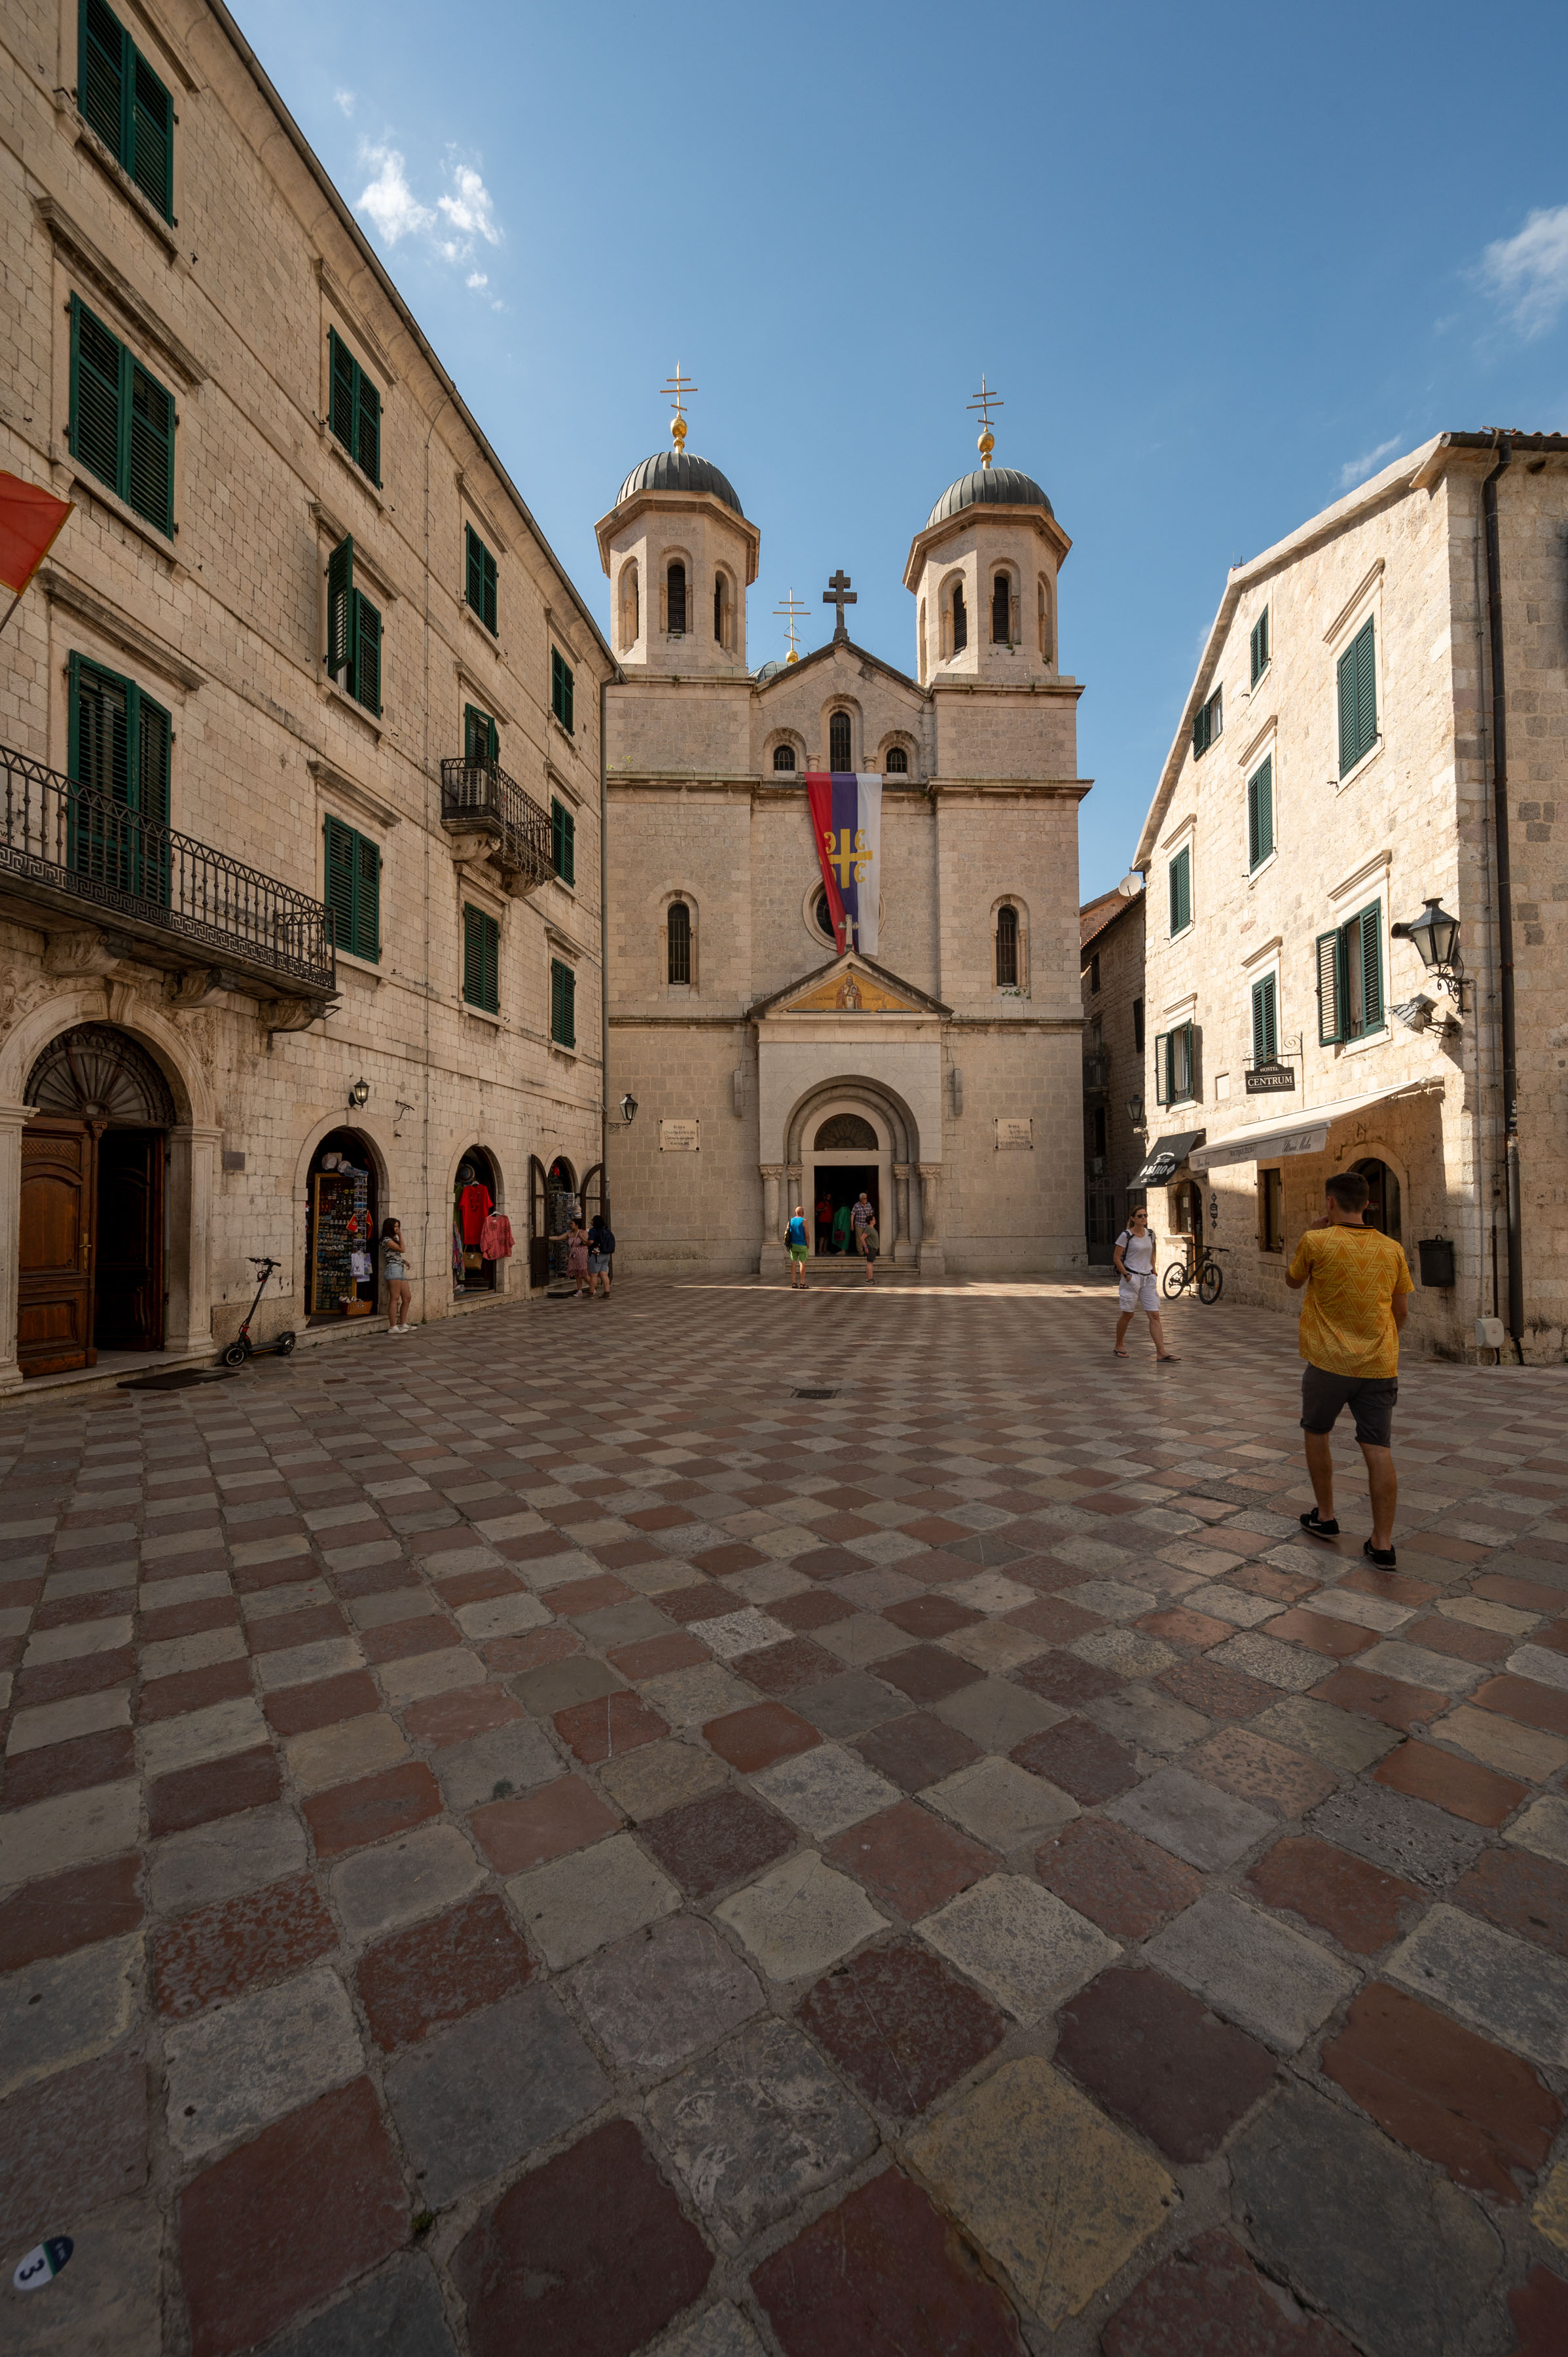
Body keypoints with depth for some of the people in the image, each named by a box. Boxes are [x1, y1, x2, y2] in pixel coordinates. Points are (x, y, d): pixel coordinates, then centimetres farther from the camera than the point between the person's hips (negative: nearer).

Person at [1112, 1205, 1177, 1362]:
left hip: (1148, 1279, 5)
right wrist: (1126, 1275, -12)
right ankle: (1119, 1345, 25)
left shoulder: (1150, 1234, 7)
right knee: (1128, 1314, 5)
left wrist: (1153, 1272, 12)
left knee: (1155, 1316, -3)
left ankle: (1161, 1352, -6)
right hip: (1132, 1279, -5)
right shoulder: (1126, 1235, -10)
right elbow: (1116, 1258, -7)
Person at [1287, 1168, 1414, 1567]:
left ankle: (1325, 1517, 27)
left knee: (1317, 1433, 17)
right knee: (1379, 1450, 4)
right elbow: (1402, 1311, 10)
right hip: (1379, 1365, 3)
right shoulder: (1392, 1249, 3)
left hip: (1329, 1362, -3)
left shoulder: (1316, 1242, -10)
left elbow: (1293, 1281, 9)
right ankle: (1382, 1543, 6)